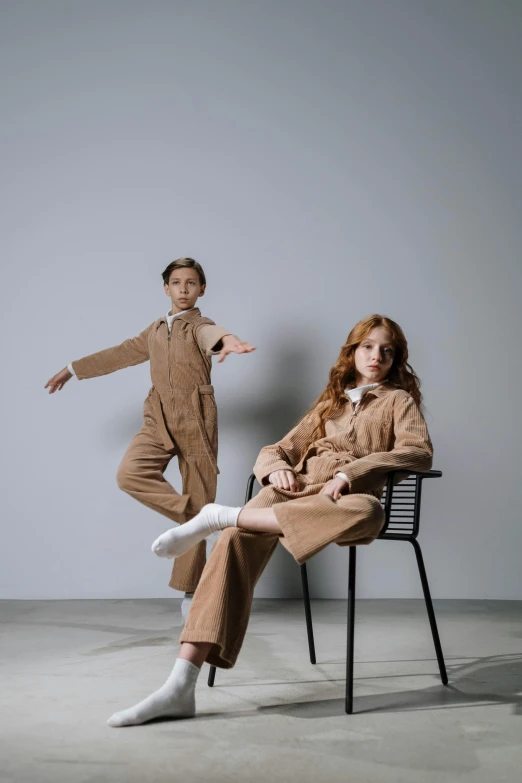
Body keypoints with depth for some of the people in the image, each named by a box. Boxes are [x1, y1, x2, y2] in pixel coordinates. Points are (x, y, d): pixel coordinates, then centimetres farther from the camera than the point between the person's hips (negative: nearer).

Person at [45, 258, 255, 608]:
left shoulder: (200, 325, -2)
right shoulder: (155, 331, 17)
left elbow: (211, 334, -28)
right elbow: (122, 353, 29)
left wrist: (227, 339, -55)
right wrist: (73, 369, 36)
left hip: (195, 421, -4)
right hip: (159, 420, 5)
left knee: (198, 499, -2)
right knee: (130, 474, -22)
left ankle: (191, 589, 9)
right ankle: (196, 516, -9)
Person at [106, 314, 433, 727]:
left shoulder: (398, 400, 19)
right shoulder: (329, 402, 30)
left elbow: (420, 451, -2)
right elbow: (275, 450, 25)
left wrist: (350, 473, -15)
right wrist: (277, 469, -1)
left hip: (347, 497, -3)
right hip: (297, 486, 3)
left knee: (370, 513, -43)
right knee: (238, 540, -30)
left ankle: (220, 516, -35)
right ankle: (181, 686, -37)